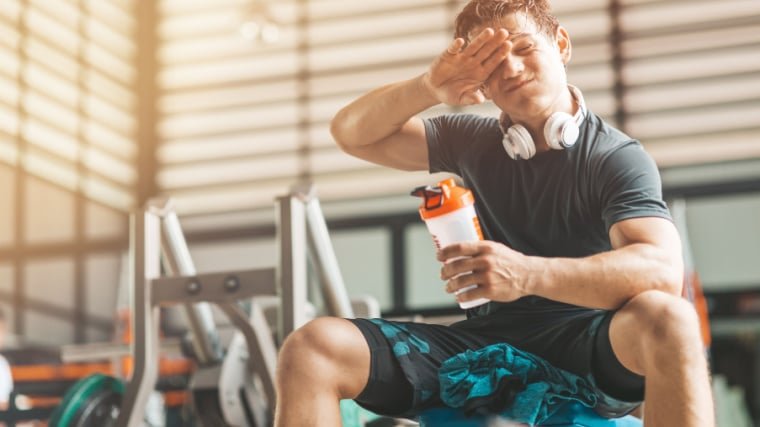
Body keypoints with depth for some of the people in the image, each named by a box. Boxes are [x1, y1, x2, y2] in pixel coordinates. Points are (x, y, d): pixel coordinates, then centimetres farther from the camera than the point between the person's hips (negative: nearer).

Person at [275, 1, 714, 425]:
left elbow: (662, 270, -23)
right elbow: (352, 133, 16)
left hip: (586, 349, -4)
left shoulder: (618, 157, -5)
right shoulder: (474, 141, 12)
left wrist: (528, 273, -38)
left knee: (667, 319, -38)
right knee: (311, 350, -17)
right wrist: (429, 88, -4)